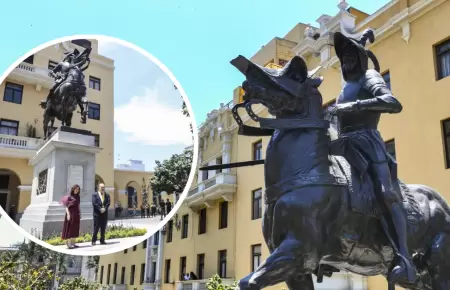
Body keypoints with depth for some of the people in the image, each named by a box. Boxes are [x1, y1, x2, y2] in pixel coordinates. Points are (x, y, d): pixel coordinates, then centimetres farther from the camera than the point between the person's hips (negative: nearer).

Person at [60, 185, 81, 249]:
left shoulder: (77, 197, 12)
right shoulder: (69, 197, -7)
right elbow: (66, 206, -10)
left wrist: (79, 214, 15)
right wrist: (68, 214, -19)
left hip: (76, 215, 7)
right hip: (71, 214, -7)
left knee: (75, 229, 9)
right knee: (70, 229, -4)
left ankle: (73, 243, 15)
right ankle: (69, 244, -2)